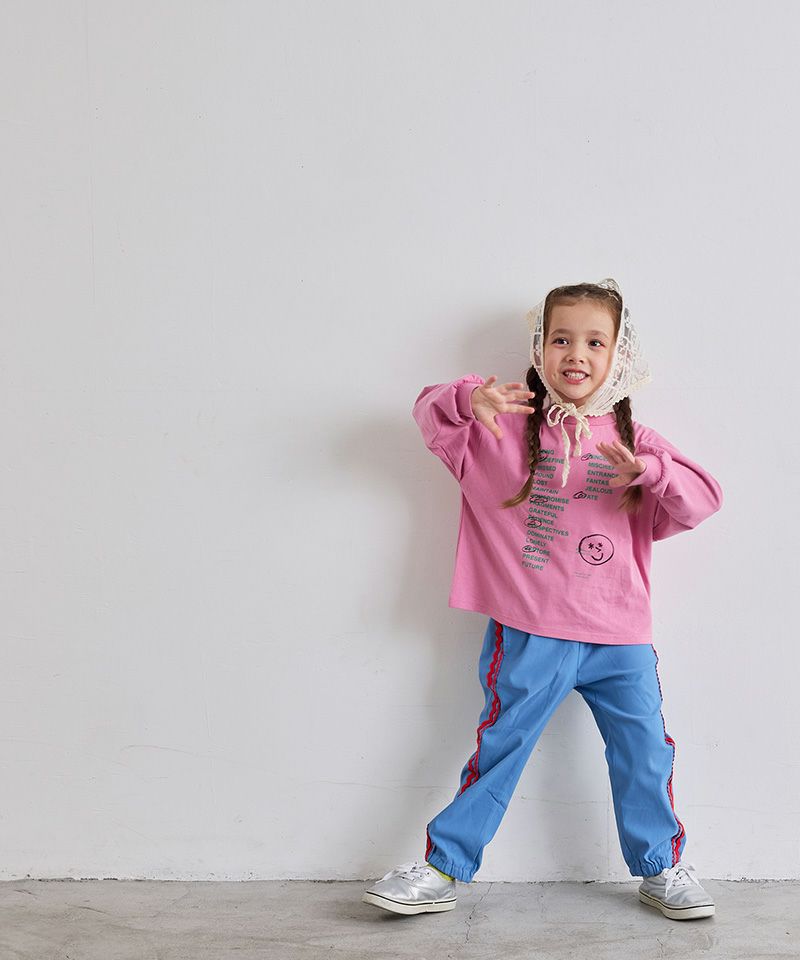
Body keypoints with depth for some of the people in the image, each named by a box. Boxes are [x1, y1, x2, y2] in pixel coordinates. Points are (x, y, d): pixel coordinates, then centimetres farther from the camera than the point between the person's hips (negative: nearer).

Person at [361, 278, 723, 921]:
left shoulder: (632, 438, 6)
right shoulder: (510, 423, 2)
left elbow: (703, 500, -1)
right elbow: (432, 415, -4)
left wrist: (651, 471, -21)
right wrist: (469, 399, -27)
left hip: (621, 633, 2)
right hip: (531, 632, -2)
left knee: (645, 753, 9)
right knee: (500, 748, 3)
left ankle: (661, 867, 29)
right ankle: (442, 870, 15)